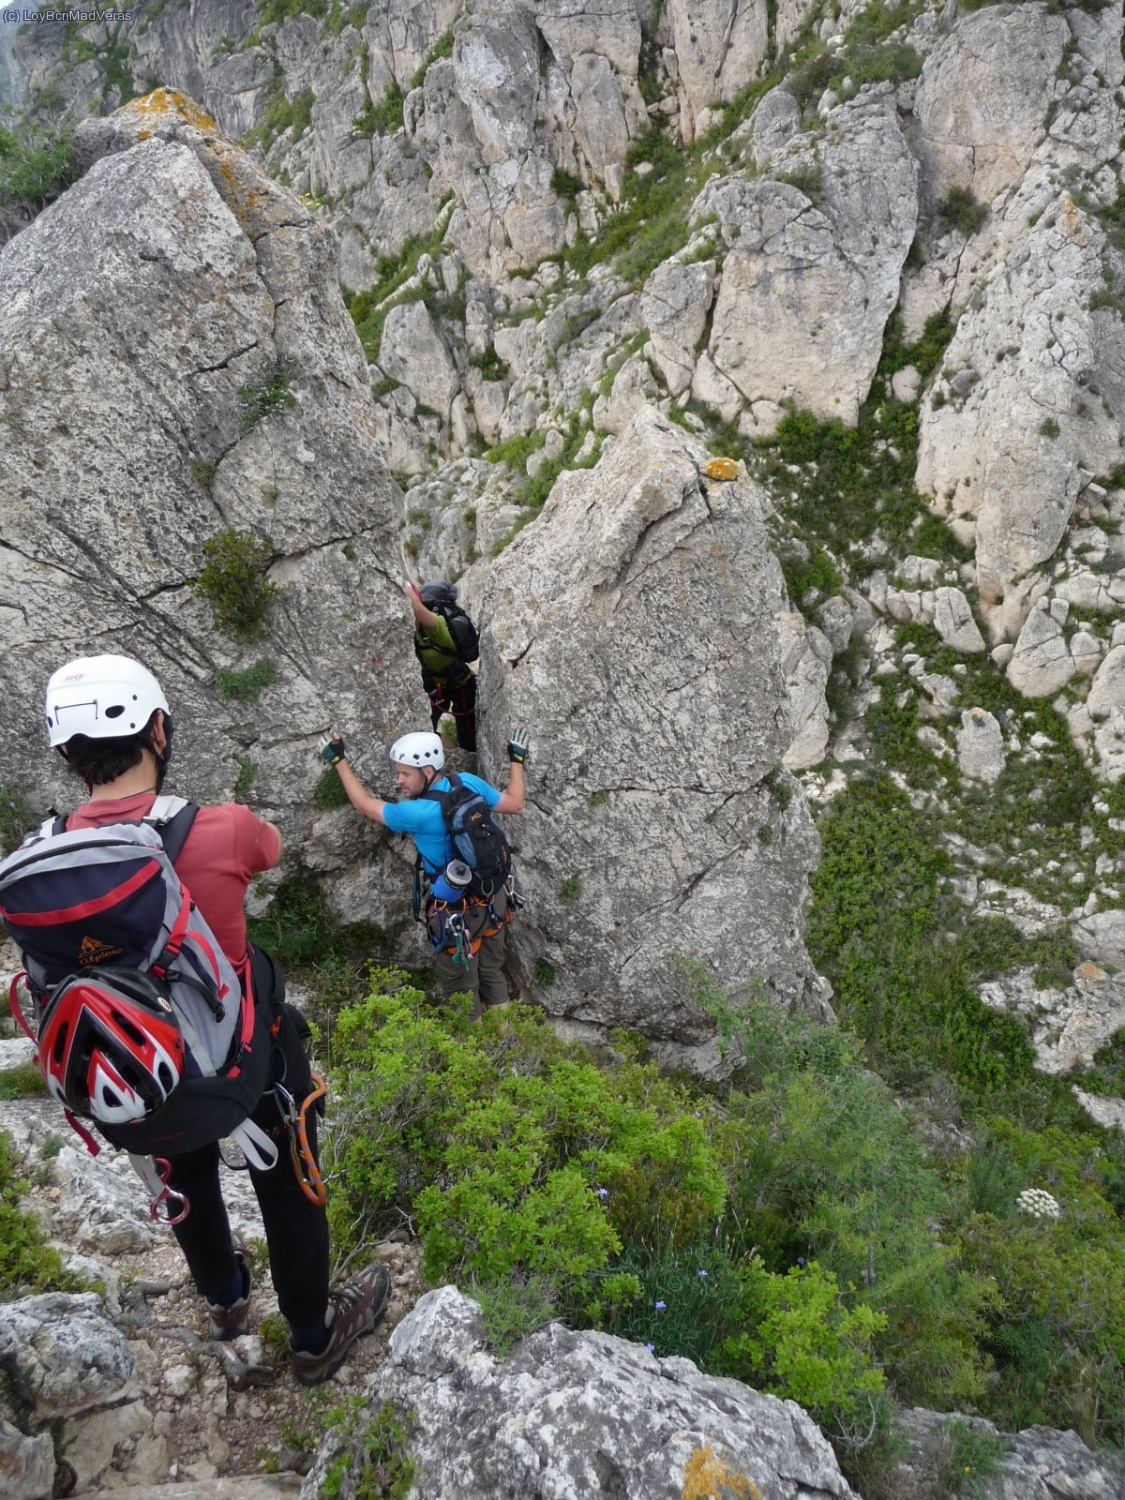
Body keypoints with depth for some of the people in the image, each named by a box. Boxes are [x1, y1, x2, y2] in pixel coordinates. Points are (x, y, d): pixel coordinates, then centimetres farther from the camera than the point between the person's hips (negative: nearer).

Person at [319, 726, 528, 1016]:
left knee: (461, 987, 13)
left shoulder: (418, 813, -24)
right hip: (493, 898, 7)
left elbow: (364, 804, -8)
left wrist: (338, 760, 2)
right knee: (492, 971, 24)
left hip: (459, 911, -7)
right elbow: (515, 804, 6)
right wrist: (517, 759, 20)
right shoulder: (470, 783, -9)